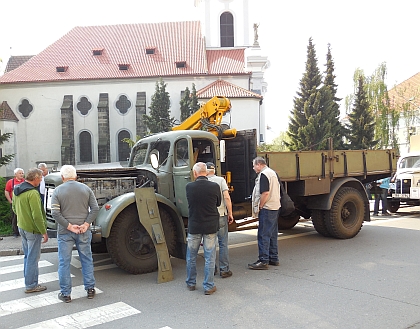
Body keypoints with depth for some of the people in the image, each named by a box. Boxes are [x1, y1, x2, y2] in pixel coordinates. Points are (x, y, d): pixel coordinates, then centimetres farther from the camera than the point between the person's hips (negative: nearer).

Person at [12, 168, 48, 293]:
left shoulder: (17, 190, 6)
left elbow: (14, 208, 19)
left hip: (22, 227, 9)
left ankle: (29, 280, 32)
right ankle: (31, 286, 11)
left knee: (27, 256, 20)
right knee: (33, 258, 2)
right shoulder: (33, 193, -24)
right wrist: (44, 232, -18)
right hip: (32, 230, -9)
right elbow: (37, 216, -24)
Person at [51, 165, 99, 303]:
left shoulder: (58, 190, -5)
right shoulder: (85, 188, 2)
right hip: (84, 231, 2)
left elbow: (55, 213, -13)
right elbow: (95, 208, -4)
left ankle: (65, 294, 14)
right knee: (87, 260, 13)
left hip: (65, 232, -2)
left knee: (64, 262, 8)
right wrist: (86, 224, -8)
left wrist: (68, 226, -11)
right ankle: (90, 289, 20)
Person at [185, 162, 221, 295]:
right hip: (211, 226, -1)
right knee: (209, 257, 8)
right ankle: (208, 286, 13)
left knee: (191, 257, 17)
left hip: (194, 226, 1)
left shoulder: (189, 187, -11)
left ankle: (191, 283, 29)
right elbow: (218, 203, 3)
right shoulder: (215, 187, -12)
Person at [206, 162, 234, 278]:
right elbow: (227, 197, -10)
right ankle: (224, 270, 7)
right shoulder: (220, 180, -3)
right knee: (223, 243, 5)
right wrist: (230, 213, -3)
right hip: (221, 215, -1)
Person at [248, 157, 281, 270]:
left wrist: (259, 207, -13)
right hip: (275, 207, 10)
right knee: (272, 234, 15)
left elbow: (265, 193, -23)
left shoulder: (263, 175, -14)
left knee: (263, 235, -6)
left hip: (267, 208, -10)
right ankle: (274, 259, 22)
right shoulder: (273, 172, 17)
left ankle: (263, 261, -5)